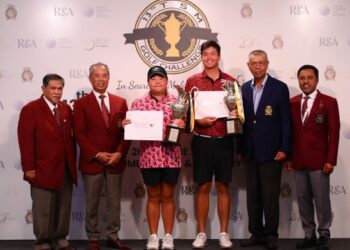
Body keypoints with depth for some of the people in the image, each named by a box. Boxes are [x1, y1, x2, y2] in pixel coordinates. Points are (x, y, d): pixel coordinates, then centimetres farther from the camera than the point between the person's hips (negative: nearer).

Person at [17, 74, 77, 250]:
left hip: (66, 169, 6)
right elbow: (26, 141, -12)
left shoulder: (66, 109, 10)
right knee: (43, 210, 5)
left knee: (64, 208, 12)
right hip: (43, 169, -5)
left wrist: (72, 162, 9)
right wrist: (29, 168, -15)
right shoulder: (30, 109, -7)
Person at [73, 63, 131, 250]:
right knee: (92, 203, 7)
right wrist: (97, 154, -15)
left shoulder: (120, 102, 8)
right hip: (92, 162, -2)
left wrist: (119, 153, -9)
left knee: (114, 202, 10)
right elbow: (80, 134, -6)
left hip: (115, 161, 3)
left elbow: (126, 131, 5)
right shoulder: (81, 104, -1)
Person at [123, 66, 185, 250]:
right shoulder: (138, 103, 3)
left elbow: (184, 126, 5)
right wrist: (126, 125, -15)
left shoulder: (176, 102, 4)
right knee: (153, 197, 10)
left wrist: (182, 125, -17)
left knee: (168, 196, 10)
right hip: (149, 157, 0)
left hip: (171, 156, 0)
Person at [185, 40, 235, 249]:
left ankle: (224, 233, 16)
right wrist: (198, 121, -14)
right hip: (202, 141, 0)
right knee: (203, 187, 6)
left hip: (224, 141, 0)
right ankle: (201, 233, 16)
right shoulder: (192, 81, 4)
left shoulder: (230, 81, 5)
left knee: (223, 186, 7)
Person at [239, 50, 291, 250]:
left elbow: (286, 121, -6)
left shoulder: (280, 87, -4)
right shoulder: (245, 88, 9)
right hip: (250, 152, 5)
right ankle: (256, 233, 21)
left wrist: (284, 149, -12)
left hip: (271, 151, -4)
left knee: (270, 196, 1)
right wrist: (240, 148, 8)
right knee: (252, 196, 10)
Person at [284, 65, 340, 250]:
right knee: (303, 199, 9)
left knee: (321, 199, 2)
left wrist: (330, 160, -11)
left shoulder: (329, 102, -2)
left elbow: (334, 133, -5)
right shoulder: (292, 103, 8)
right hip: (298, 160, 4)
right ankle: (309, 235, 20)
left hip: (319, 160, -3)